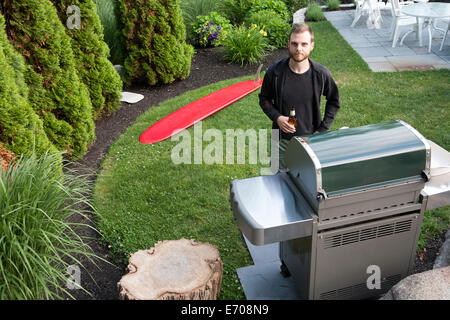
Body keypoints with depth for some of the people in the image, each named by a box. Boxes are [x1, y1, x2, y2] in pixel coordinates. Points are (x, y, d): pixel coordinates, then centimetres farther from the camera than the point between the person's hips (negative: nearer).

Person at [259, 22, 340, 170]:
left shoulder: (321, 74, -10)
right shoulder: (275, 72, -12)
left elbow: (334, 102, 5)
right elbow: (264, 98, 3)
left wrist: (322, 129, -3)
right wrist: (277, 117, -15)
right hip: (282, 140, 0)